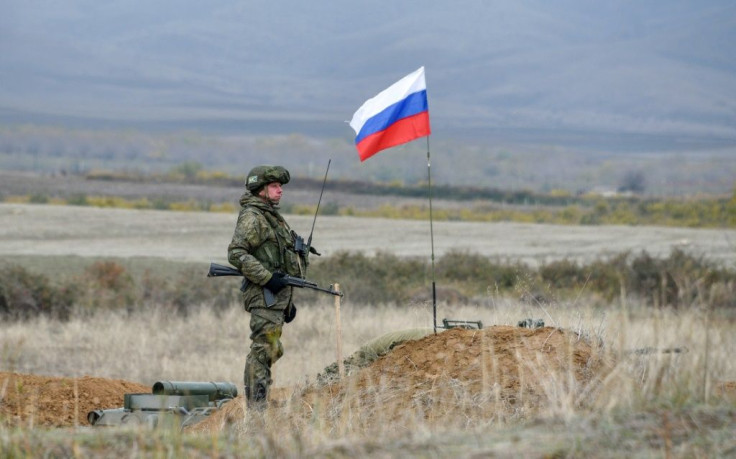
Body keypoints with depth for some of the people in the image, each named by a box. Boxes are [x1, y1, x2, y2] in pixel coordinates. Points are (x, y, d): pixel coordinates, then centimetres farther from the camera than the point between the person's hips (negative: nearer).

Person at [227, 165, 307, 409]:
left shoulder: (273, 217, 21)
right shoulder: (252, 217, -9)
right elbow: (236, 253, -20)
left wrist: (289, 301, 24)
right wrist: (268, 278, -23)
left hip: (278, 295, 10)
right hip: (264, 296, -10)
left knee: (270, 350, 10)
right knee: (264, 349, -12)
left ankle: (258, 408, 14)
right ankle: (256, 409, -13)